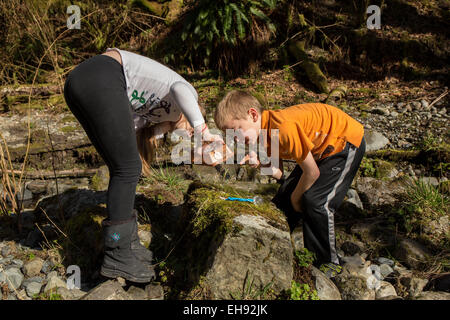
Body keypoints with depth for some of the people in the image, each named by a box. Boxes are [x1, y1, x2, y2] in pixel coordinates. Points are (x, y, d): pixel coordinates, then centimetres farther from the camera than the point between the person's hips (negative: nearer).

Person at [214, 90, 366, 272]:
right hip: (320, 148, 9)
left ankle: (330, 264, 1)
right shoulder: (264, 131, -8)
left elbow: (312, 172, -27)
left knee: (316, 201, -17)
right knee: (286, 194, 6)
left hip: (347, 142, -9)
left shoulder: (284, 127, -36)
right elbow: (277, 170, -2)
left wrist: (296, 197, -10)